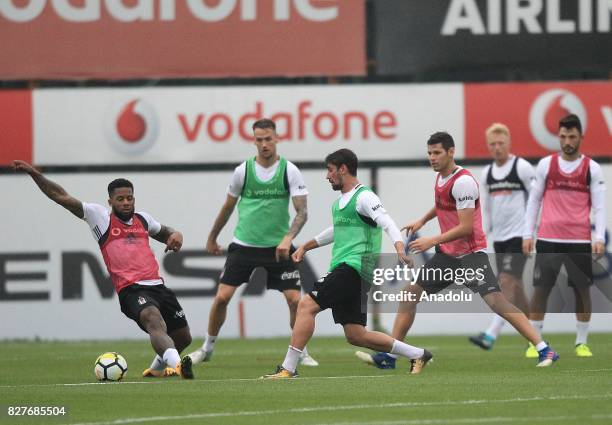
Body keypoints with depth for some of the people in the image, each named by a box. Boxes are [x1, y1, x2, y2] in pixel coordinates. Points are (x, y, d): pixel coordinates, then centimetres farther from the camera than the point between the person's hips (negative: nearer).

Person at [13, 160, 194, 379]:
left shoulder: (142, 219, 19)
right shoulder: (100, 216, 5)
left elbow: (165, 232, 38)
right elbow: (62, 197, 1)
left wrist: (175, 236, 13)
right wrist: (34, 174, -5)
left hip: (157, 285, 7)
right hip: (131, 290, -7)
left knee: (183, 337, 13)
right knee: (155, 321, -35)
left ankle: (158, 367, 41)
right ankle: (177, 364, -58)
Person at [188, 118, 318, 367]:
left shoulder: (290, 171, -5)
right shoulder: (243, 170, 0)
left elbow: (302, 211, -10)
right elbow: (228, 207, 15)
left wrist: (288, 238, -26)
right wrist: (212, 238, 23)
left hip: (278, 247, -1)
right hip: (243, 244, 1)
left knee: (295, 299, -9)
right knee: (222, 297, -6)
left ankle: (301, 352, 10)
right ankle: (207, 348, 13)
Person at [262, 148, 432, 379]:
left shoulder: (363, 197, -7)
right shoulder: (340, 202, 21)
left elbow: (387, 223, -20)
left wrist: (399, 247, -37)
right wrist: (306, 246, 40)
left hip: (355, 267, -10)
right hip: (342, 268, 10)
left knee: (306, 305, -16)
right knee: (356, 336, 7)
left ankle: (288, 368, -16)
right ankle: (417, 355, 17)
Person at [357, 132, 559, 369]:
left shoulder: (463, 181, -19)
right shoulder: (441, 176, 8)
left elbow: (466, 227, -23)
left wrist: (432, 241, -23)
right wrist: (422, 221, 22)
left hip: (470, 255, -9)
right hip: (447, 254, 9)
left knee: (496, 302, -20)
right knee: (410, 294, 7)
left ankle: (544, 351, -17)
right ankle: (388, 356, 13)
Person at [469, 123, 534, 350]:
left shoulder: (522, 168, -7)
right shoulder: (487, 173, 12)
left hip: (519, 236, -7)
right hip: (499, 238, 7)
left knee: (506, 282, -16)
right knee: (515, 286, 9)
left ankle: (490, 335, -26)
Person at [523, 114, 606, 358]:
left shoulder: (592, 169, 2)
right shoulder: (546, 165, 5)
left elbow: (599, 206, 0)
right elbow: (534, 200, 9)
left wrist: (600, 238, -10)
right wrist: (528, 234, 3)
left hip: (579, 240, 0)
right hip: (548, 239, 0)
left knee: (582, 290, 2)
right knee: (541, 289, -1)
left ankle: (582, 343, 13)